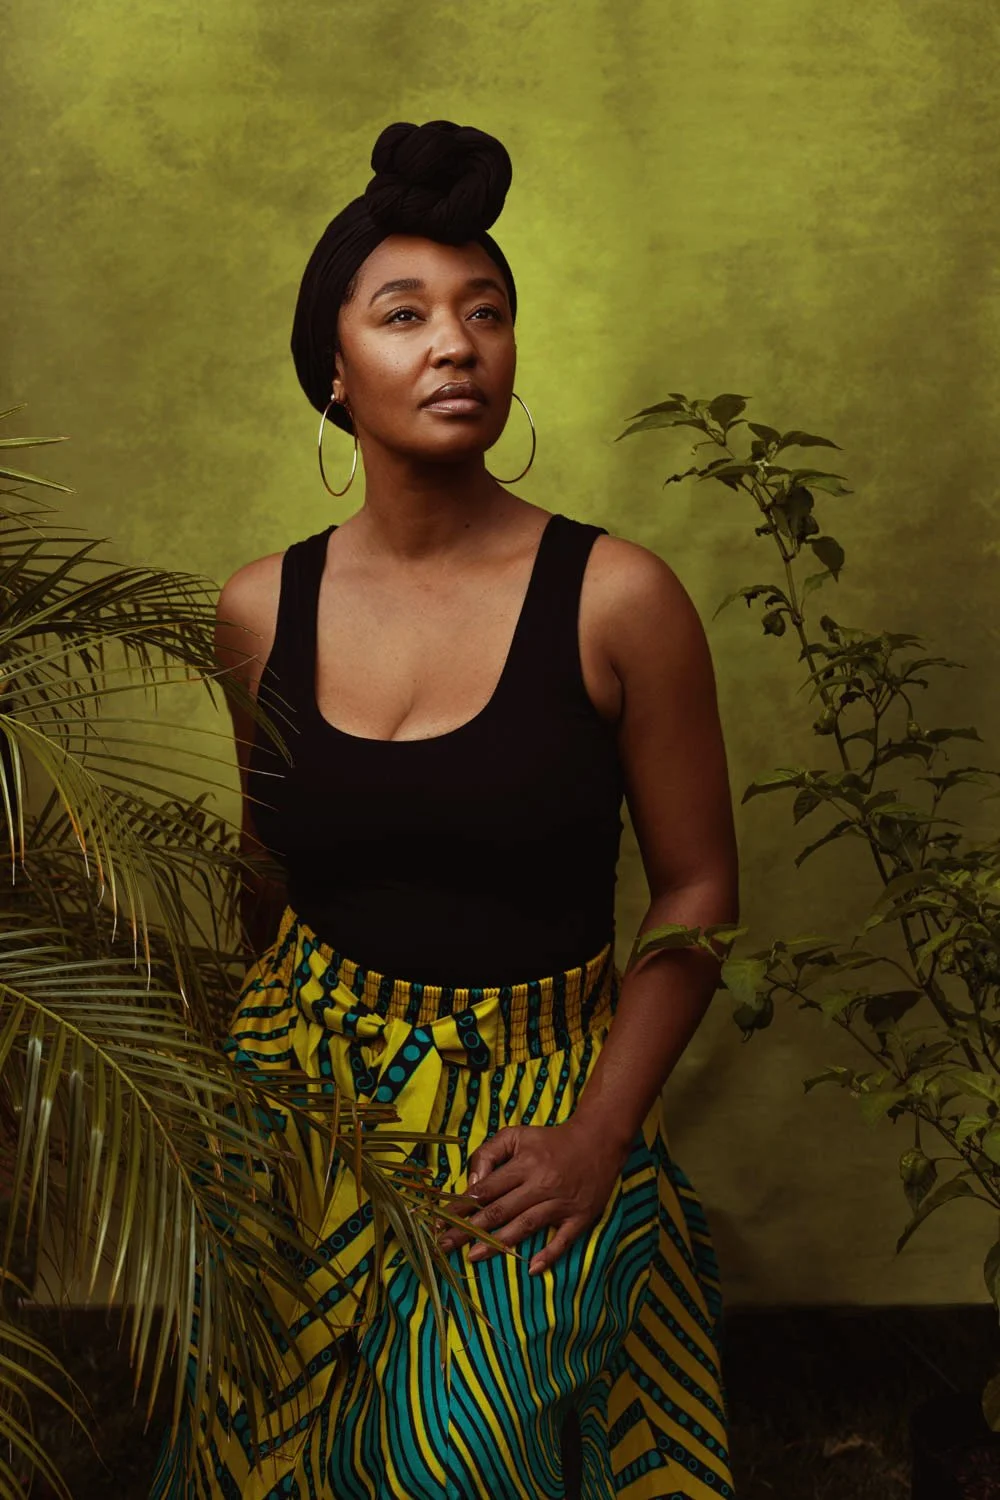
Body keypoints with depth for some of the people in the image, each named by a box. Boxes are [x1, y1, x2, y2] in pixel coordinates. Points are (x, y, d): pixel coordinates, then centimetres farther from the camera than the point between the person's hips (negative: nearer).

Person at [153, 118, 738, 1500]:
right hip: (305, 1094, 3)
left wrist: (597, 1135, -12)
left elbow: (697, 889, -5)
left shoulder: (617, 599, -11)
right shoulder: (260, 612, -1)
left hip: (536, 1111, -2)